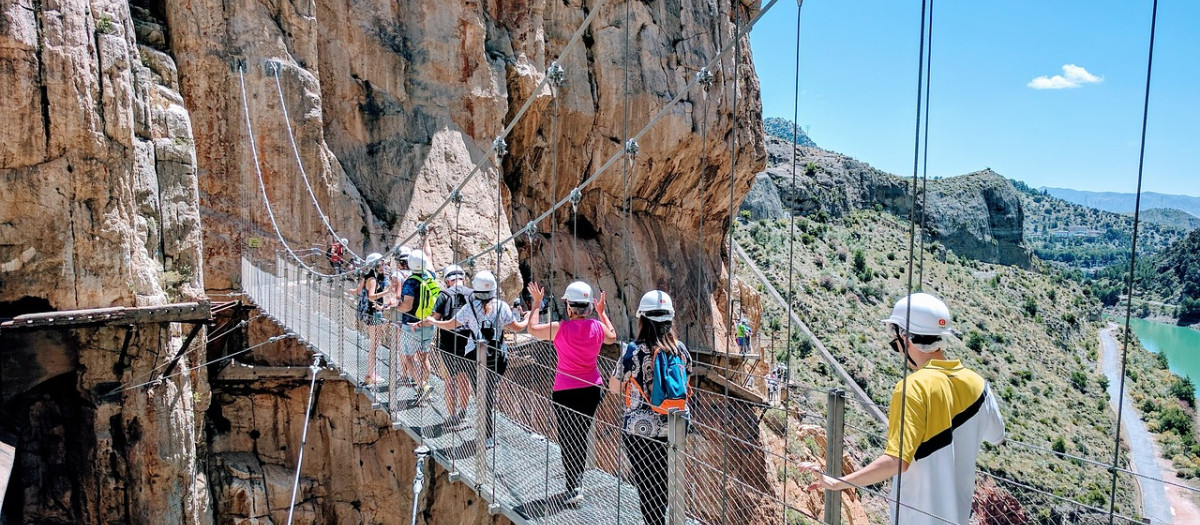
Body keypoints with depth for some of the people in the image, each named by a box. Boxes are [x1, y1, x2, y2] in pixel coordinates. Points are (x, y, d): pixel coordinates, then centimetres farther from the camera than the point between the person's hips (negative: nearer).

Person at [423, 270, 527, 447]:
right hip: (497, 357, 1)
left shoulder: (469, 307, -4)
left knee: (481, 396, 8)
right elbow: (517, 327, 2)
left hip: (475, 357, -1)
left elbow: (450, 325, 5)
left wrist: (432, 321, 23)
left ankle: (488, 437, 8)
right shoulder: (501, 306, -3)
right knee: (490, 395, 8)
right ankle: (489, 437, 8)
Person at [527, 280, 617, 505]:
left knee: (567, 438, 5)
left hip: (565, 391, -4)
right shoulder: (598, 326, -6)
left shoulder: (560, 328, -17)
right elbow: (612, 337, 17)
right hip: (592, 389, 4)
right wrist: (601, 312, 25)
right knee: (582, 435, 18)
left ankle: (573, 488, 2)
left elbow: (532, 328, -2)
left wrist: (536, 303, 9)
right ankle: (577, 480, 31)